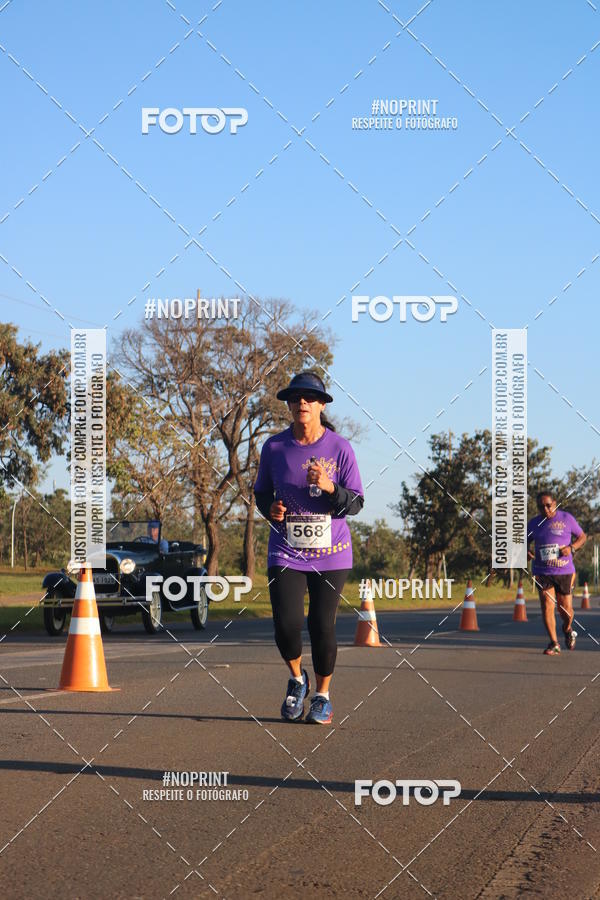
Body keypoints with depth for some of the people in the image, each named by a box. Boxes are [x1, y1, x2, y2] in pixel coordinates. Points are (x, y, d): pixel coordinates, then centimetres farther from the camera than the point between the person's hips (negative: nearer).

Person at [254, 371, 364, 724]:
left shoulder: (340, 448, -4)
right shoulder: (274, 447, 2)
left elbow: (356, 503, -4)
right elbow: (262, 492, 15)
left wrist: (330, 487, -23)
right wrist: (269, 508, -7)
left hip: (331, 553, -1)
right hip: (287, 552, 1)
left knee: (322, 626, -1)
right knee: (286, 625, -12)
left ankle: (323, 695, 21)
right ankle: (297, 679, 20)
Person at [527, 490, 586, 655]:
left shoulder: (566, 518, -1)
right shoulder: (534, 523, 4)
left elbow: (582, 537, 7)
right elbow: (525, 542, 17)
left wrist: (571, 548, -12)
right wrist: (526, 552, -6)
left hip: (564, 571, -1)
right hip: (542, 572, 1)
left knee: (565, 608, 5)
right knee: (547, 606, -11)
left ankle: (567, 629, 39)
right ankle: (554, 644, -2)